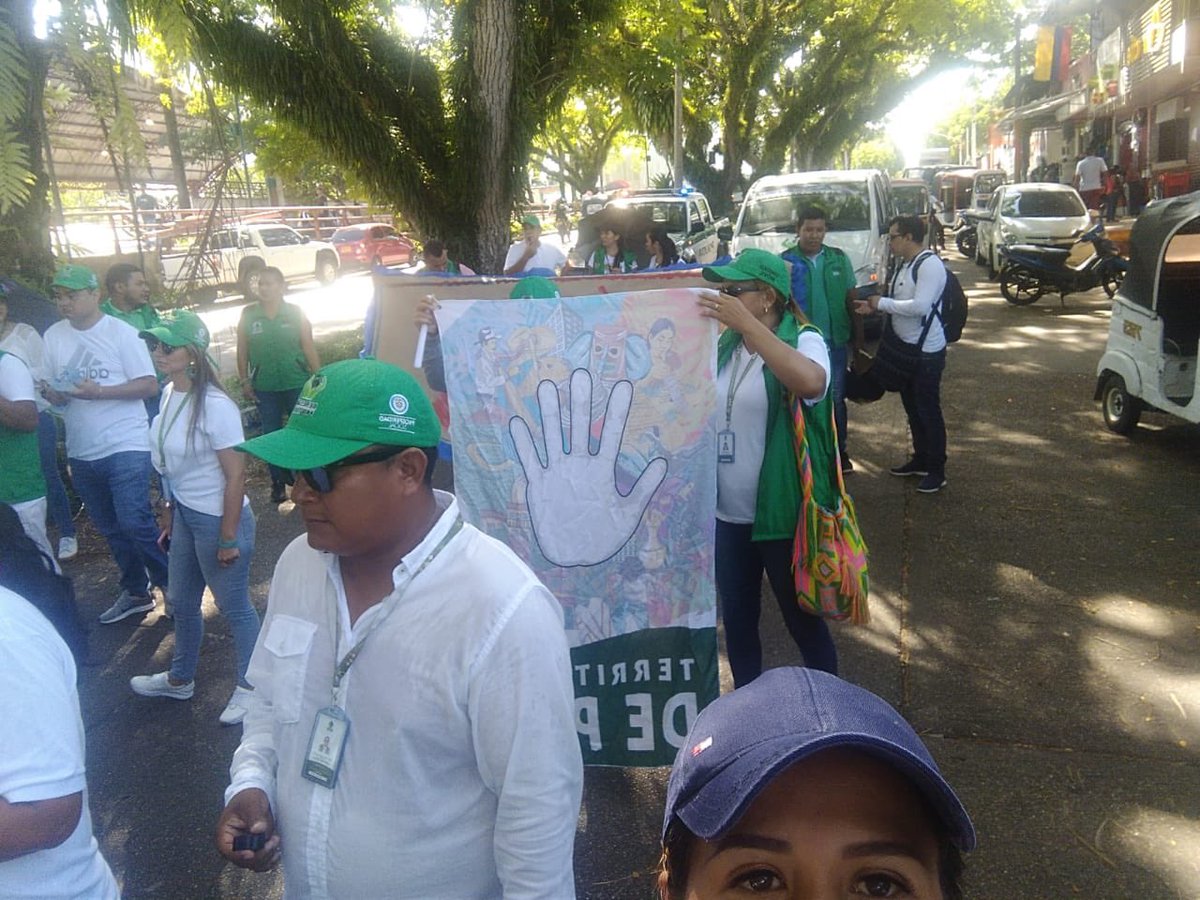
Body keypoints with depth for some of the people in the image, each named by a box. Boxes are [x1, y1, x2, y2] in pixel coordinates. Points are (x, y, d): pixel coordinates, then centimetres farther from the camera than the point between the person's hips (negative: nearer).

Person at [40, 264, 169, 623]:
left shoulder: (121, 333, -8)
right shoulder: (53, 336, 5)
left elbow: (150, 386, -11)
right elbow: (53, 390, 10)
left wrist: (99, 392, -22)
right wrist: (52, 393, -13)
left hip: (126, 445, -5)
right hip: (81, 452, 5)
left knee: (134, 522, -11)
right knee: (111, 529, 14)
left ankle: (170, 583, 9)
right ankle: (135, 592, 29)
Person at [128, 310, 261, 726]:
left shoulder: (214, 406, -23)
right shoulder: (170, 394, 0)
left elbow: (236, 476, -20)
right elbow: (172, 465, 10)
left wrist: (228, 538, -16)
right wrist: (170, 513, 15)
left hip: (218, 519, -8)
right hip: (185, 515, 8)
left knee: (233, 607, 9)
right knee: (182, 602, 24)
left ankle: (249, 688, 29)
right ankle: (180, 679, 46)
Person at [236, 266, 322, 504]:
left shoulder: (296, 313, -3)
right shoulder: (248, 315, 0)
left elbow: (309, 348, -2)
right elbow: (242, 351, 5)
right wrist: (245, 381, 1)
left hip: (297, 384, -2)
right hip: (265, 388, 2)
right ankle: (278, 484, 24)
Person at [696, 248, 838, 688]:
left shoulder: (803, 340, -12)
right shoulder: (721, 346, 4)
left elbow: (810, 382, -36)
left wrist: (747, 323, -34)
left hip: (781, 515, -5)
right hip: (727, 513, 6)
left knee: (803, 621, 12)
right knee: (737, 622, 19)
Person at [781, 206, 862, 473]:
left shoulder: (839, 259, 2)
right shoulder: (786, 261, -5)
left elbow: (852, 300, 6)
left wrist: (858, 337, 5)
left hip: (835, 341, 2)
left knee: (836, 398, 12)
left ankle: (839, 449, 27)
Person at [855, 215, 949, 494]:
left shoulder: (930, 265, -18)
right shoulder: (903, 266, 9)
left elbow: (920, 306, -27)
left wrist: (881, 303, -18)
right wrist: (873, 306, 0)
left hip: (927, 351, -9)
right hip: (905, 347, 9)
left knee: (928, 410, 1)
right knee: (911, 407, 18)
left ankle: (936, 471, 13)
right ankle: (920, 459, 34)